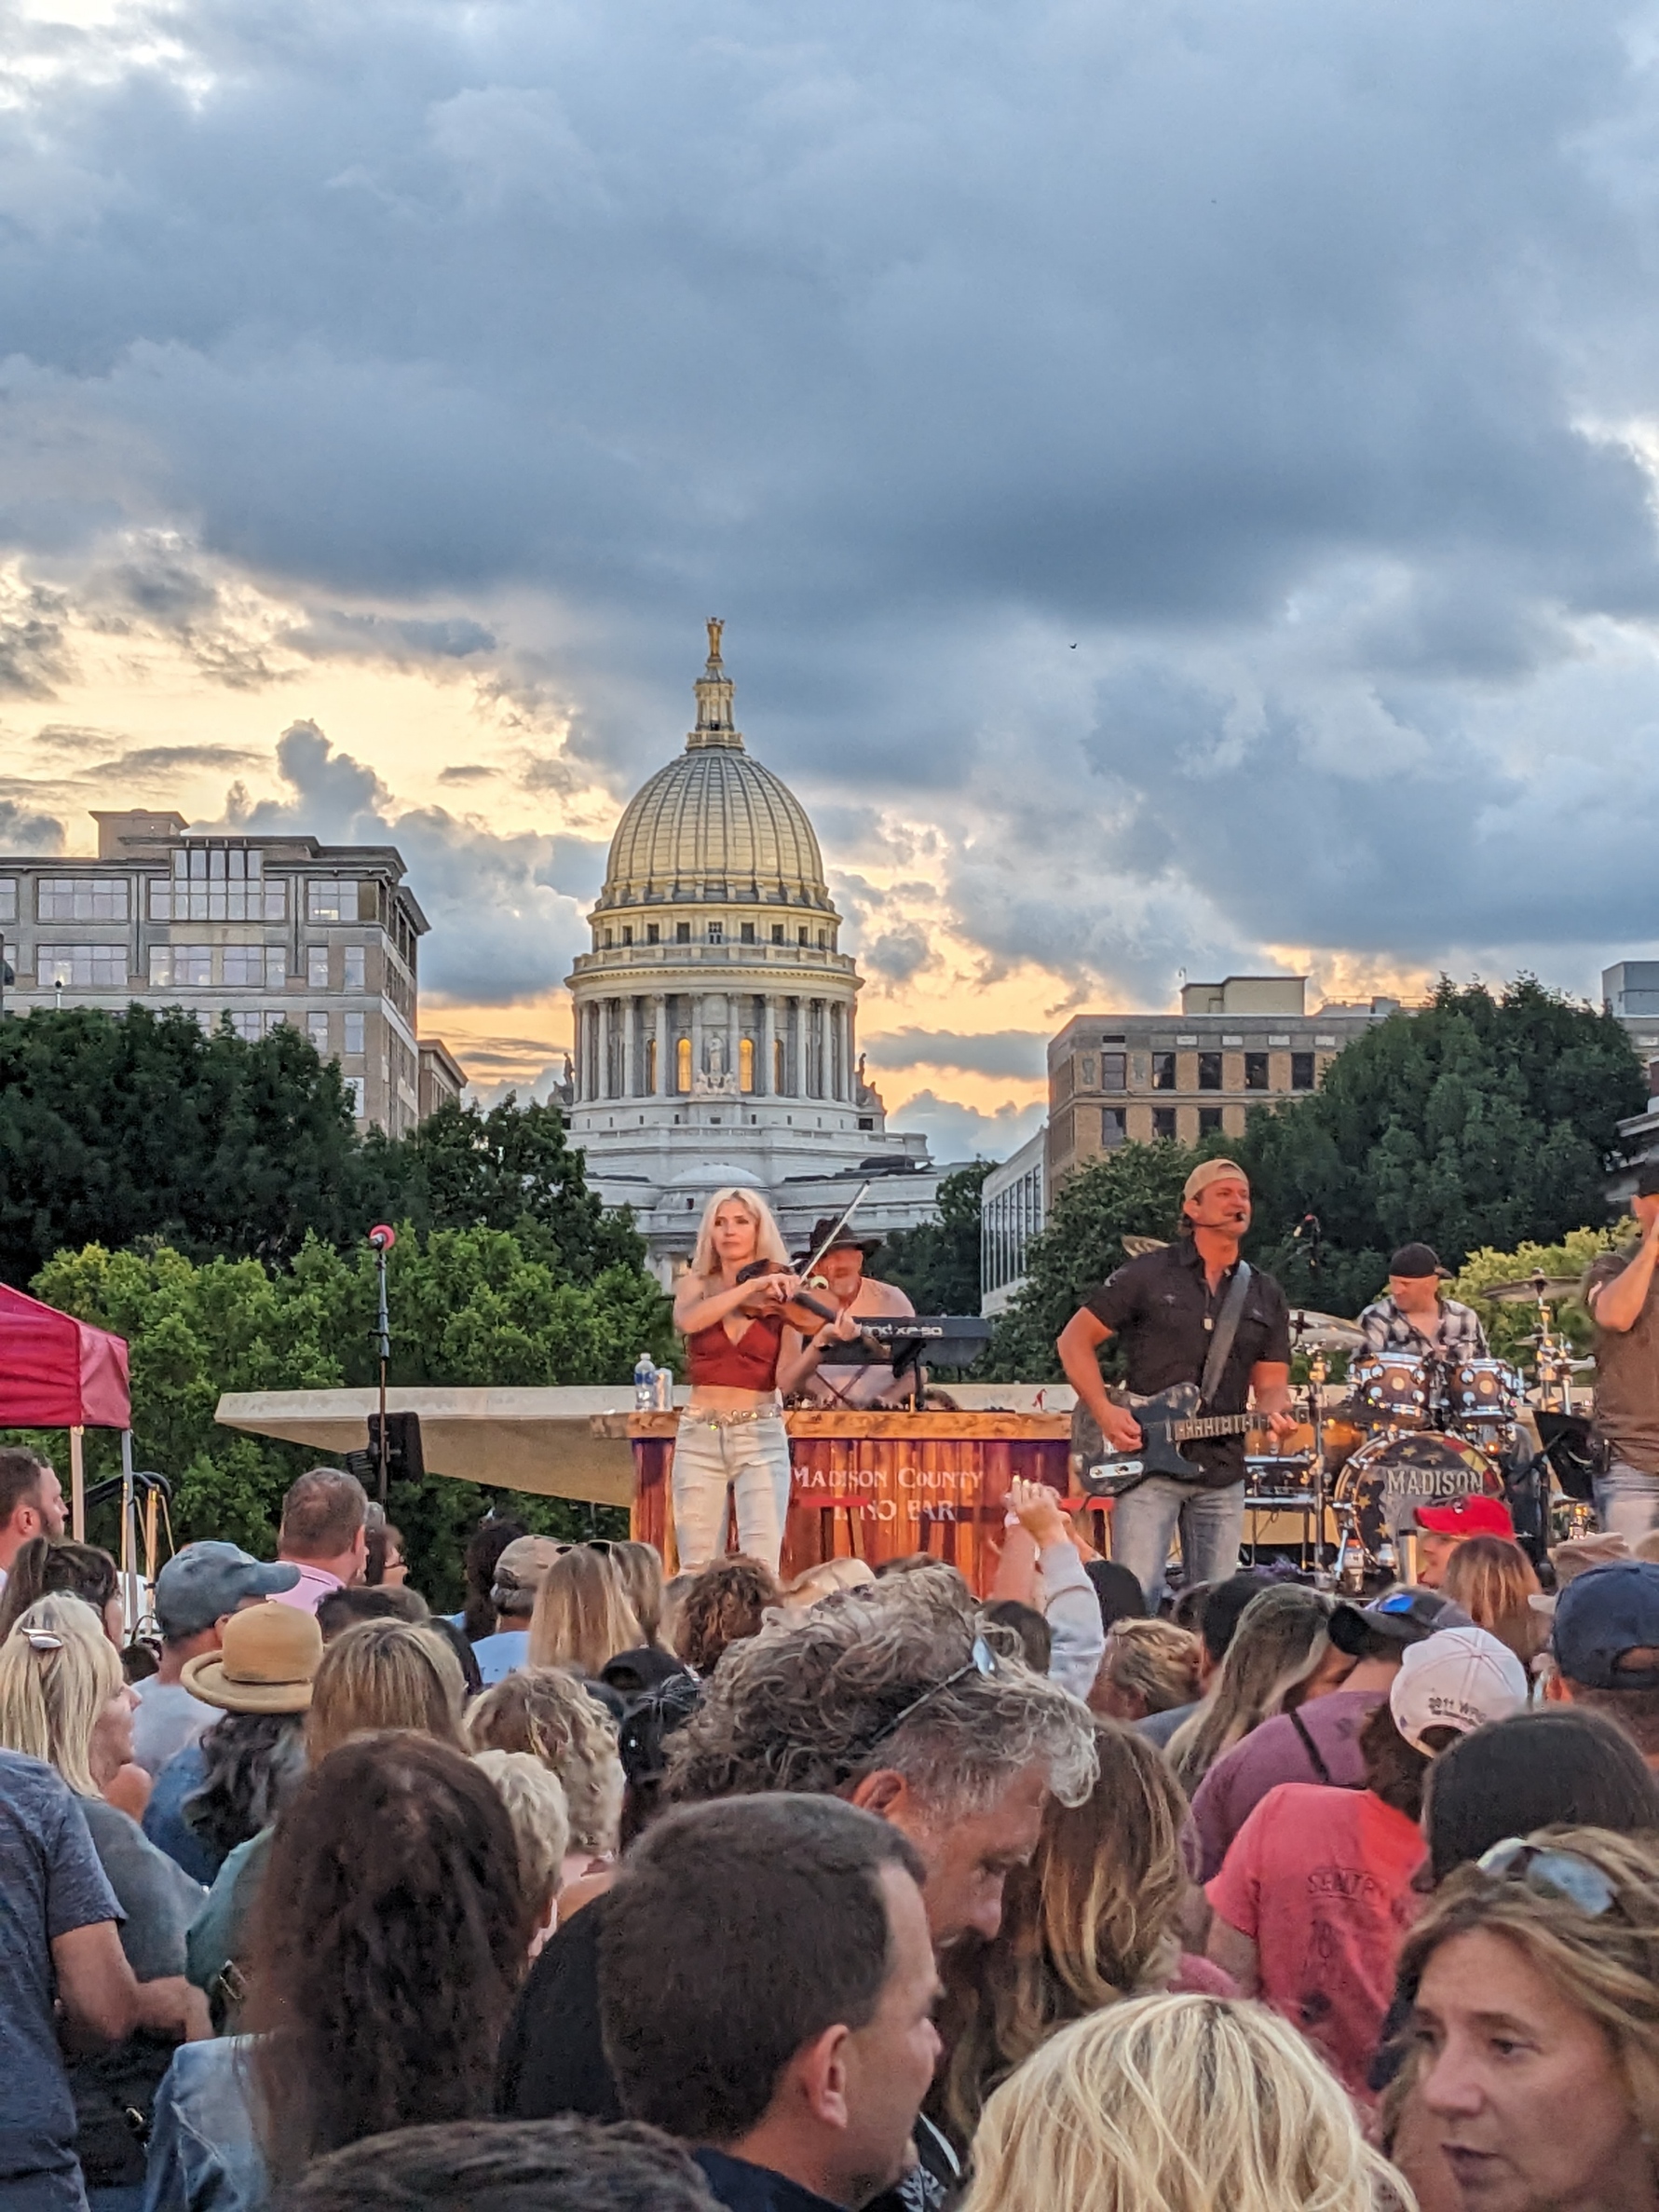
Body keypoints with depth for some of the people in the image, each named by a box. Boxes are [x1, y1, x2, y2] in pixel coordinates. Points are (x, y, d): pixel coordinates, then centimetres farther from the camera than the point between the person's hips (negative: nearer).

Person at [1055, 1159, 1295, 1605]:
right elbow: (1074, 1340, 4)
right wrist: (1105, 1412, -9)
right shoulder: (1148, 1276, 0)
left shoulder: (1266, 1296, 12)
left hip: (1222, 1473, 4)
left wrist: (1274, 1411, -11)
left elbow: (1270, 1381, 14)